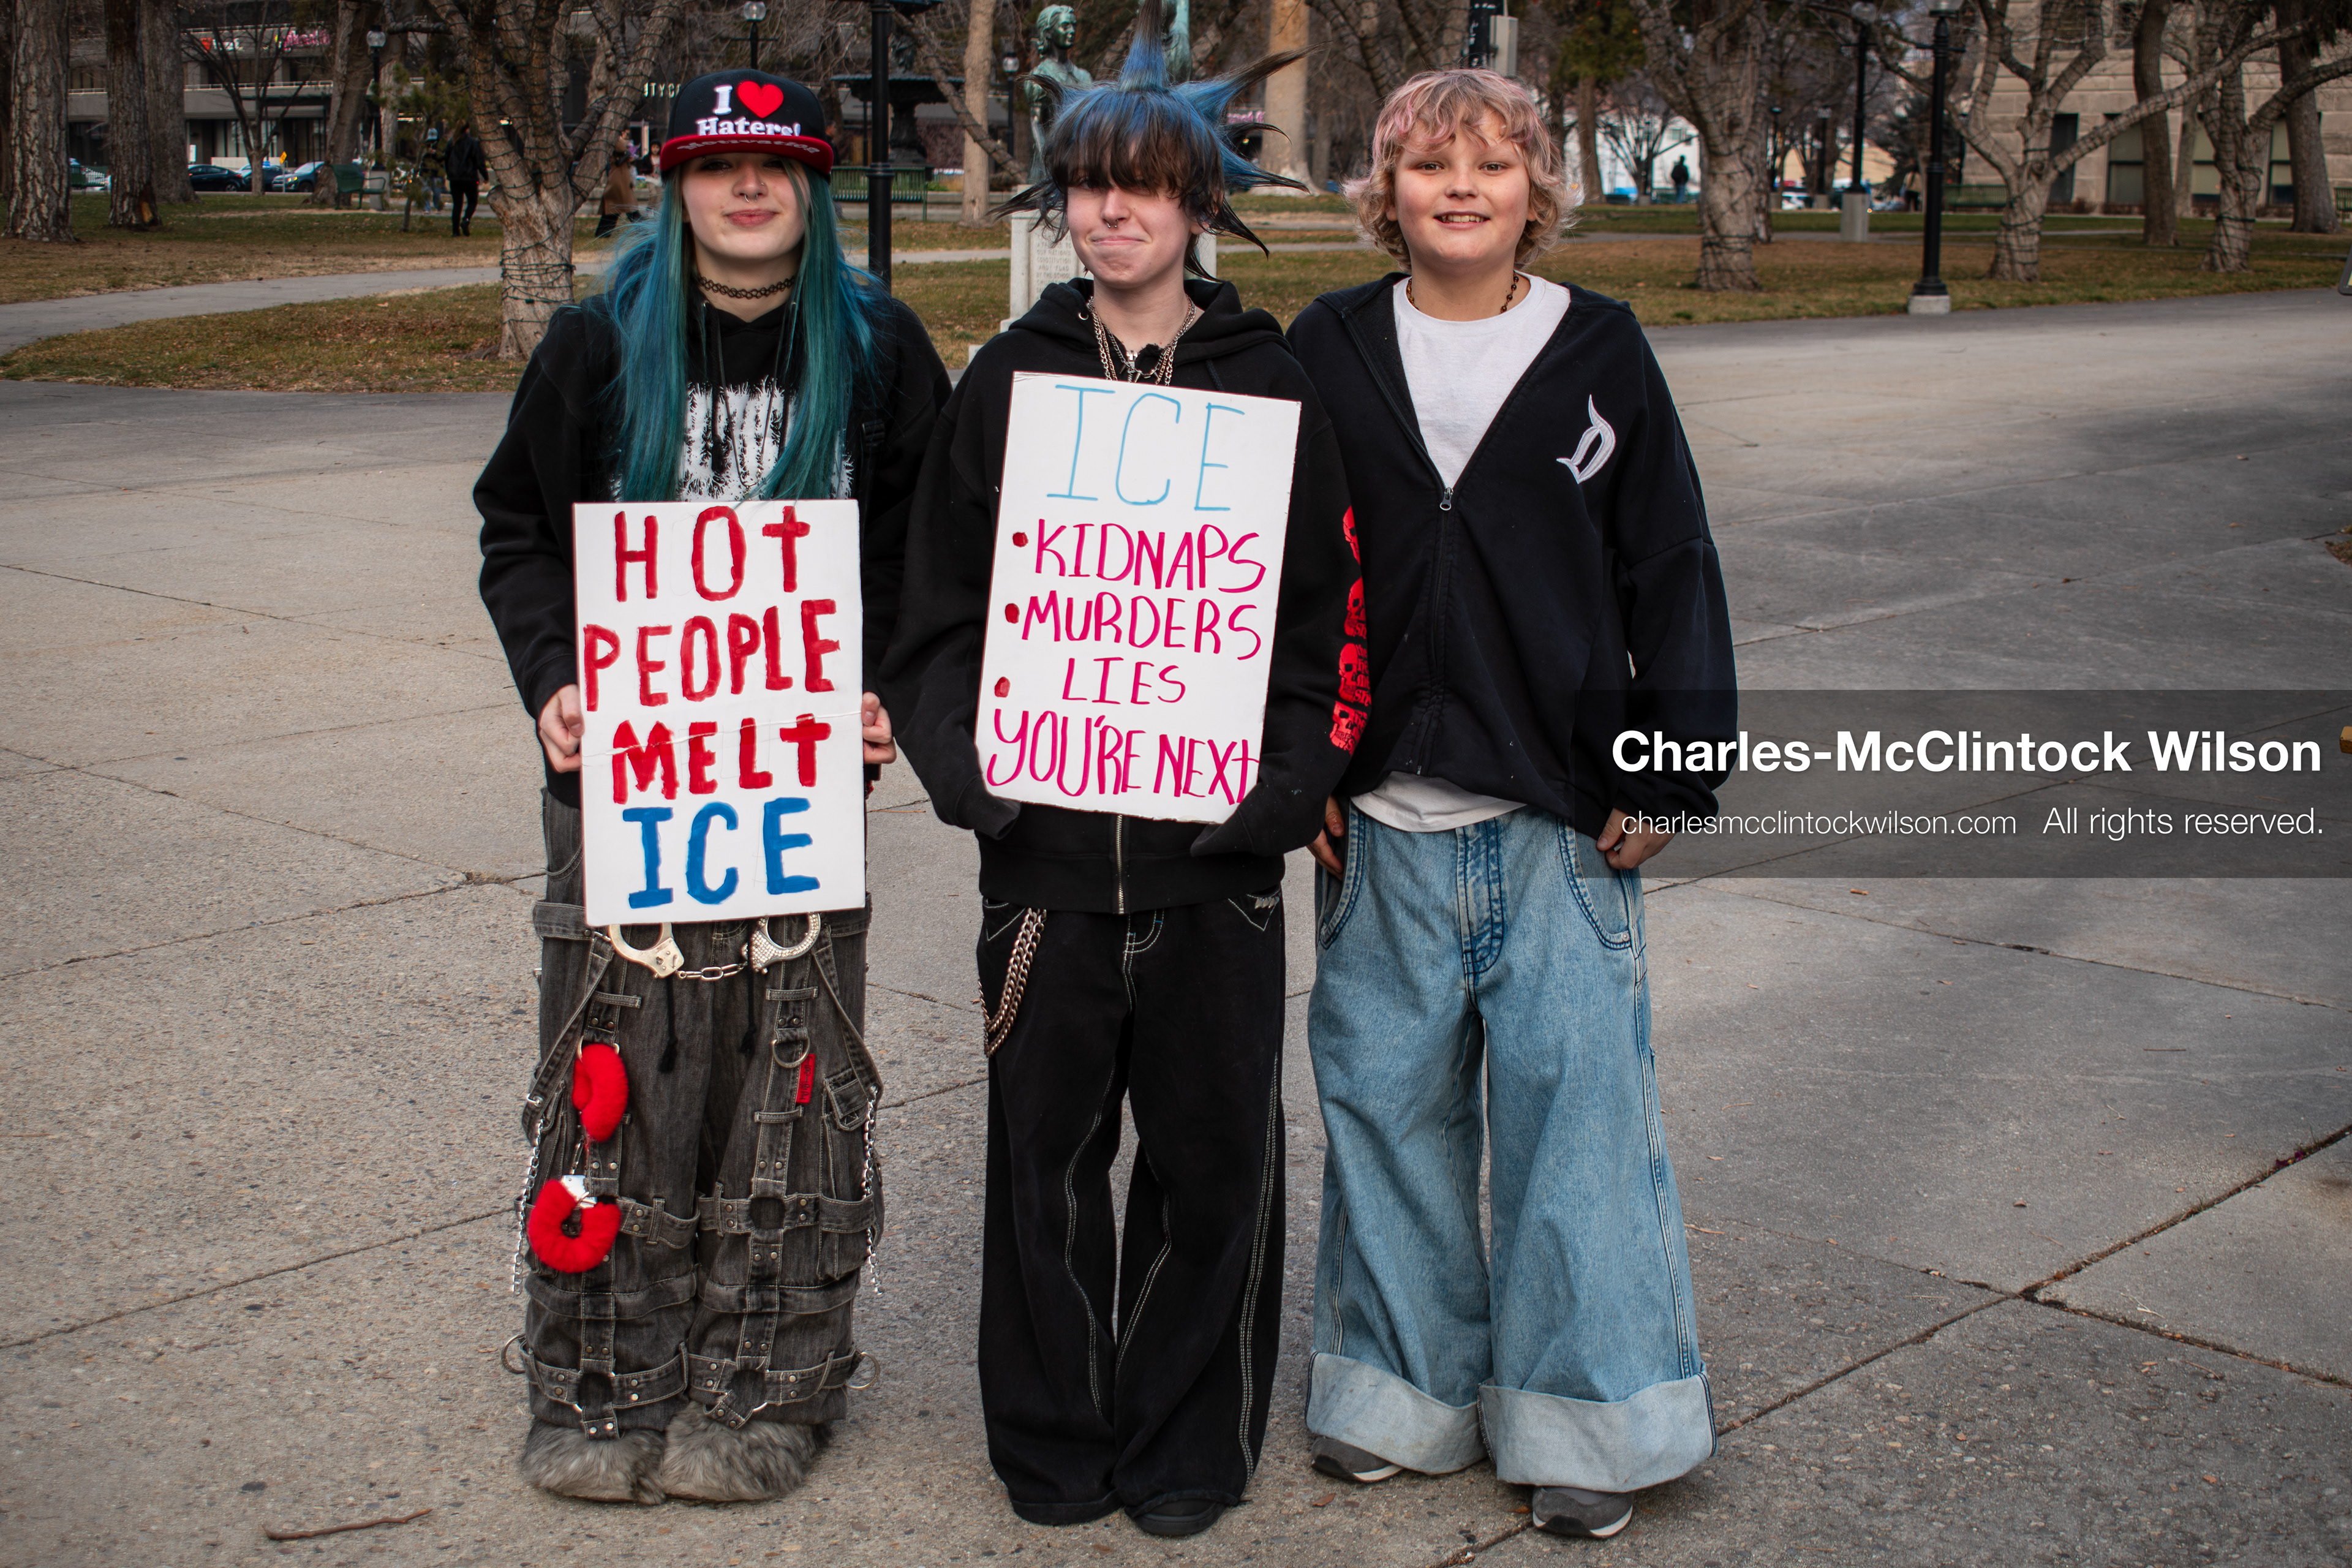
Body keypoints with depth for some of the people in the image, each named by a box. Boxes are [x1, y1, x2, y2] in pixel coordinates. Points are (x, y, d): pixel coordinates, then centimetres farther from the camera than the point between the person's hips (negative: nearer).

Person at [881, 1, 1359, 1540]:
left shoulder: (1272, 382, 4)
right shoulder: (1009, 378, 8)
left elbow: (1325, 608, 2)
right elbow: (942, 603, 8)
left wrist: (1288, 777, -11)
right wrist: (965, 761, -7)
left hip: (1215, 847, -1)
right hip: (1047, 836, 1)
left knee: (1214, 1151, 6)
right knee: (1049, 1145, 8)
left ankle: (1188, 1442, 23)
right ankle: (1054, 1438, 25)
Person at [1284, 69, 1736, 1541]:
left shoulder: (1600, 350, 3)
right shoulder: (1330, 348, 6)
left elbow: (1674, 568, 4)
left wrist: (1666, 771, -1)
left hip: (1562, 813, -2)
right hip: (1380, 812, 2)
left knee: (1577, 1095, 0)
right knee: (1389, 1097, 9)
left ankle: (1592, 1418, 14)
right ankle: (1406, 1387, 26)